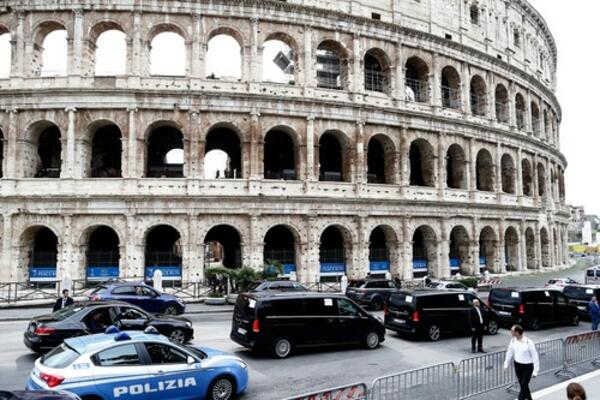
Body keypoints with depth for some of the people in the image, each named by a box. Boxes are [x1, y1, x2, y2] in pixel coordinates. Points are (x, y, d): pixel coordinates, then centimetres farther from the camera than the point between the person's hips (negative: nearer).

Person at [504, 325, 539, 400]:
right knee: (522, 385, 18)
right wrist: (506, 364, 14)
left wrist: (535, 371, -14)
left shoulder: (528, 343, -23)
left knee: (524, 386, -4)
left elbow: (535, 356, -16)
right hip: (517, 365, 6)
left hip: (527, 366, -6)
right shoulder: (513, 340, -6)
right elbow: (510, 352, 8)